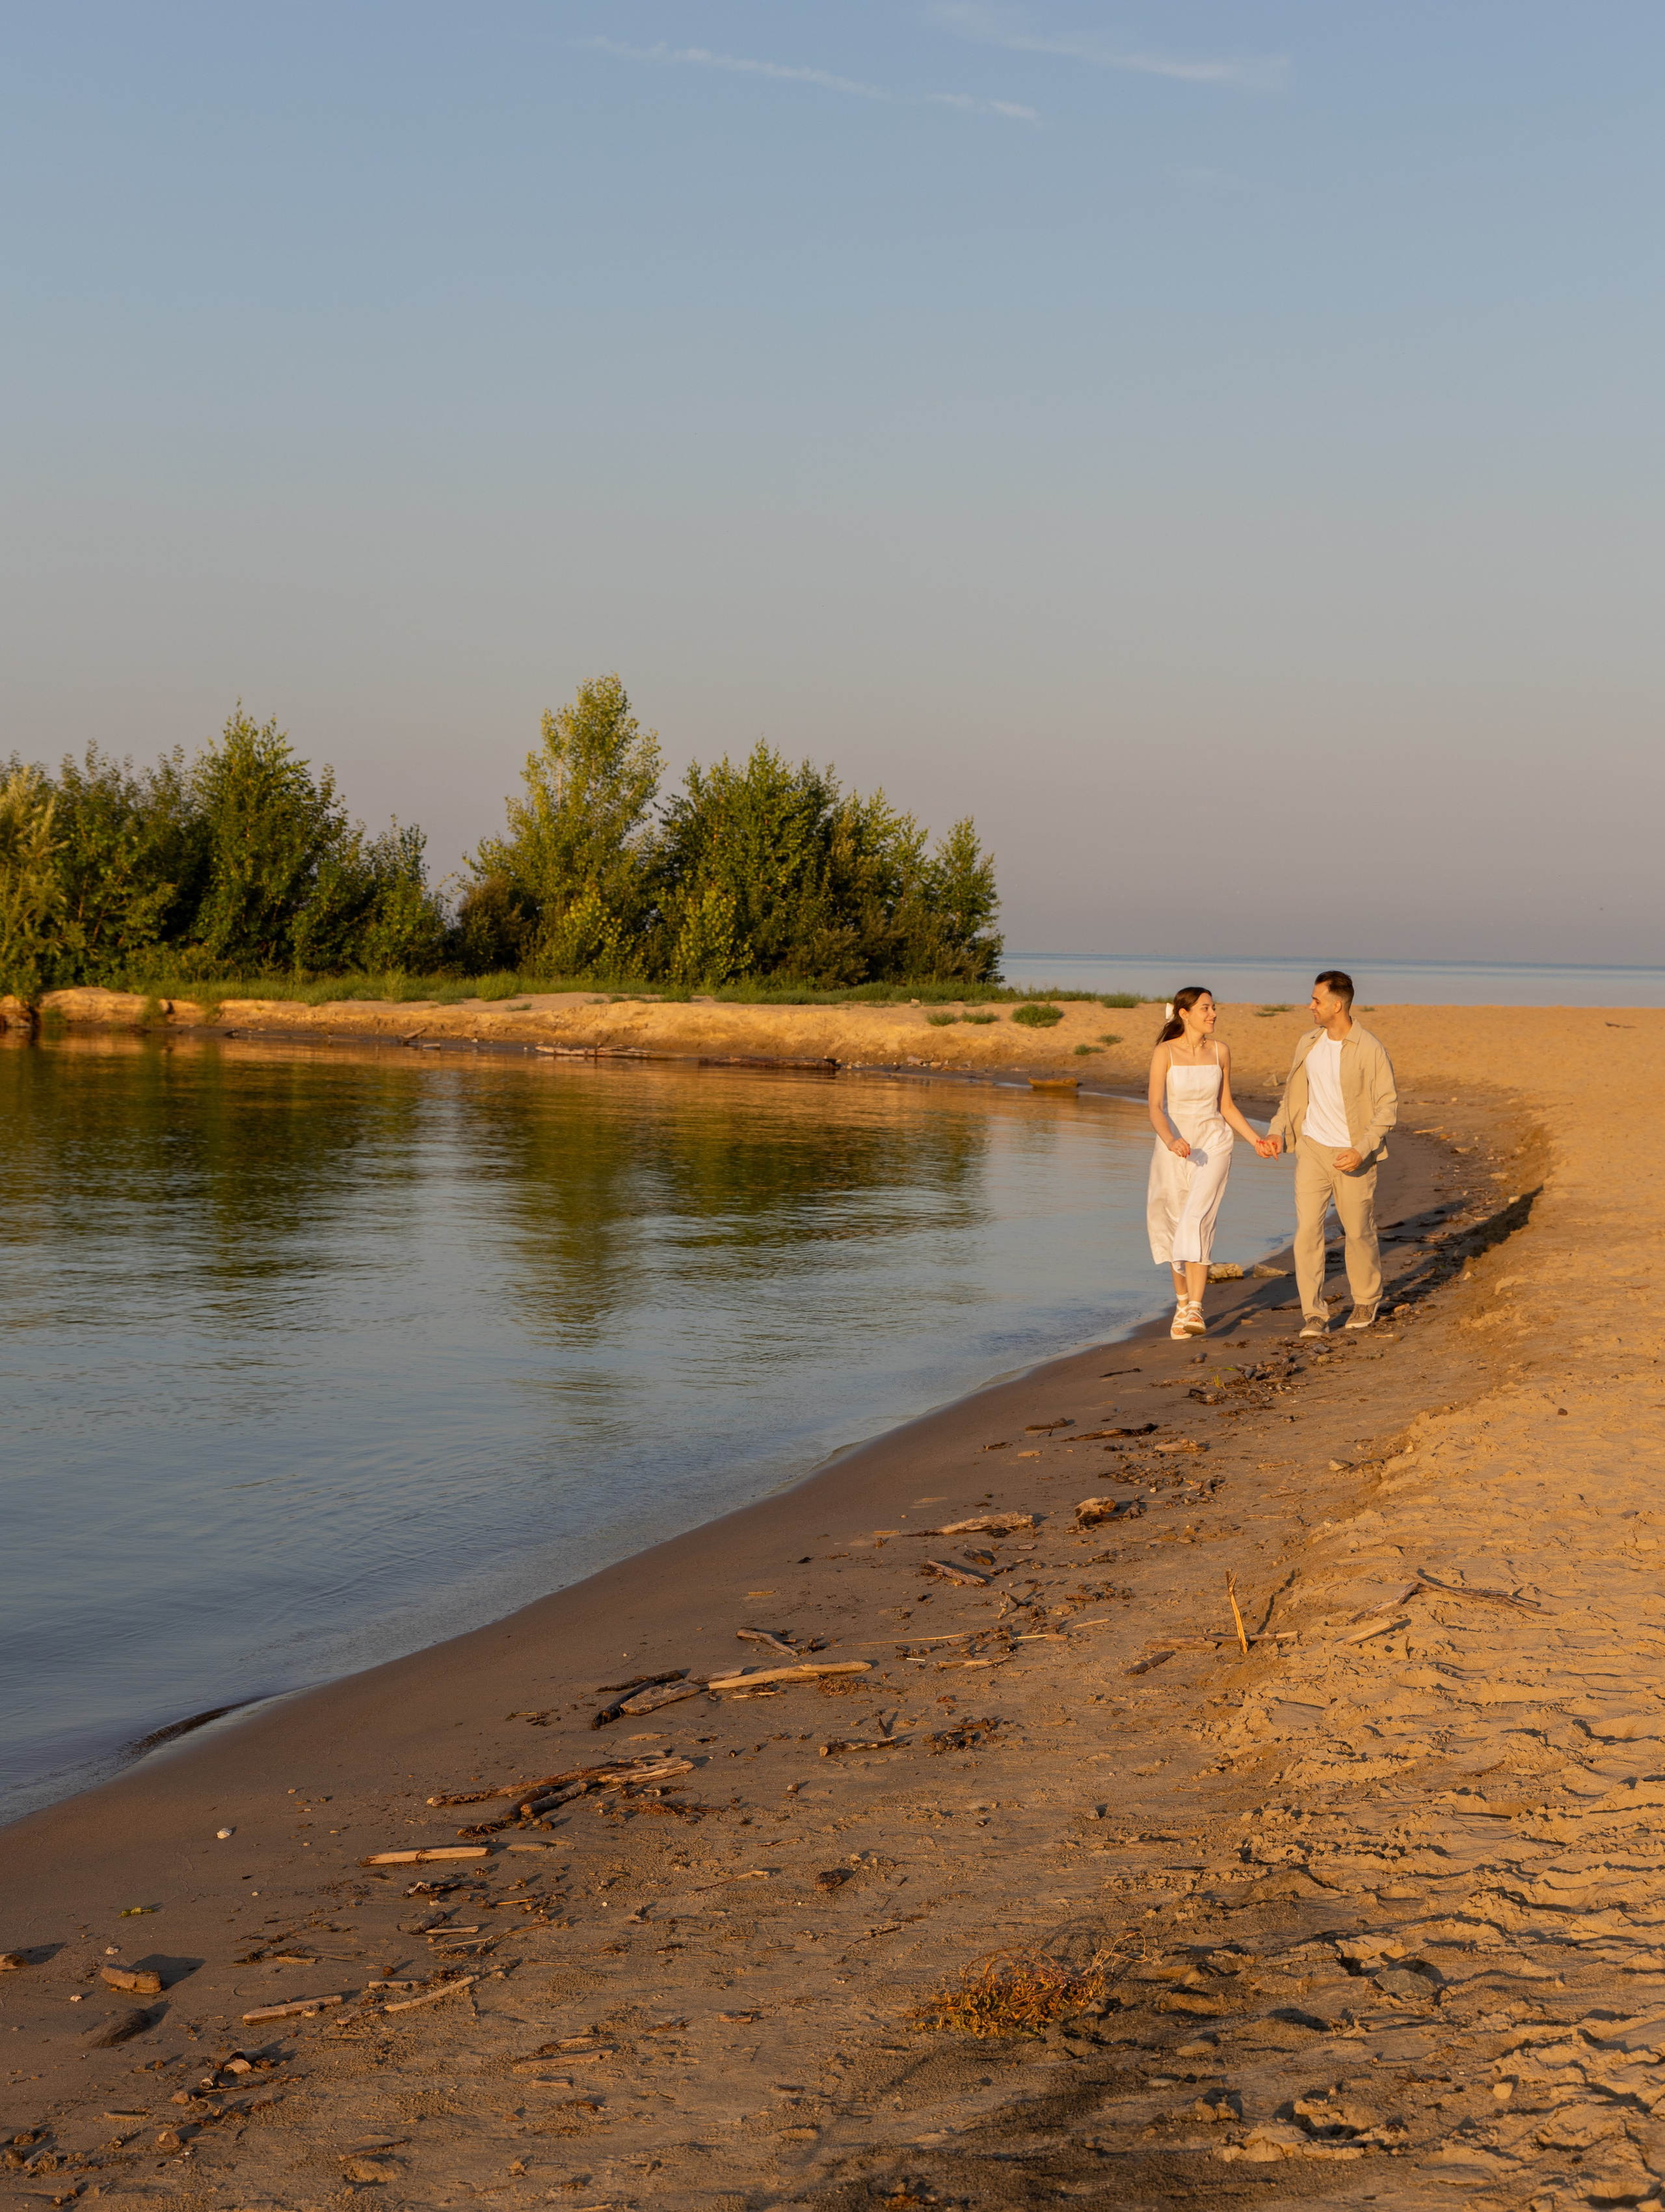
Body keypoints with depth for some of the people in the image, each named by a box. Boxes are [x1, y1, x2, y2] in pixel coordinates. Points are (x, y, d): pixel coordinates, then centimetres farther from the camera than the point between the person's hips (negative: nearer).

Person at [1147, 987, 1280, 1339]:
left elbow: (1226, 1106, 12)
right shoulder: (1165, 1053, -8)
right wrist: (1170, 1140, -35)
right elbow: (1155, 1107, -17)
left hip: (1213, 1146, 0)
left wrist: (1256, 1140, 5)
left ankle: (1195, 1310, -23)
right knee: (1177, 1227, 10)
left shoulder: (1220, 1052, 2)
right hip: (1174, 1148, 0)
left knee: (1197, 1221, -18)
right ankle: (1182, 1303, 30)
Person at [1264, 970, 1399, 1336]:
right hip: (1312, 1149, 4)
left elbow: (1388, 1105, -11)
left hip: (1351, 1155, -4)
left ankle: (1366, 1300, 34)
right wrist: (1279, 1131, 1)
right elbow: (1294, 1093, 17)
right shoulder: (1308, 1044, 6)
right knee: (1307, 1228, -9)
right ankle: (1315, 1315, -7)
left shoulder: (1370, 1050, -12)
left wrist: (1362, 1150, -20)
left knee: (1358, 1232, 8)